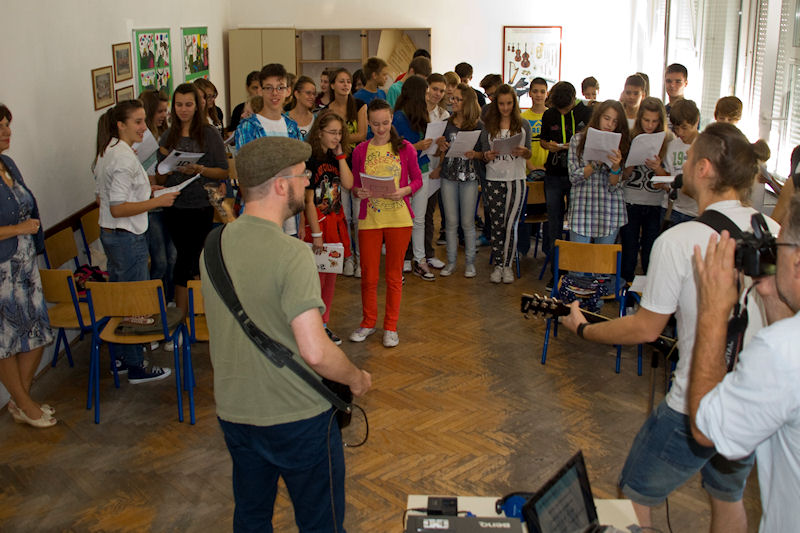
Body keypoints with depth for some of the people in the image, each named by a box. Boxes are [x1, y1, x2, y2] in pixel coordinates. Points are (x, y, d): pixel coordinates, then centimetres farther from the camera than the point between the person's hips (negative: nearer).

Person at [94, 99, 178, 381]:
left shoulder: (106, 152, 10)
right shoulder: (124, 158, -21)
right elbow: (118, 208, -24)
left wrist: (144, 187, 15)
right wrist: (157, 201, -22)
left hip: (109, 233, 11)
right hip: (127, 237, -10)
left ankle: (119, 358, 30)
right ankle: (135, 367, 9)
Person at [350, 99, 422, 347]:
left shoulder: (404, 148, 1)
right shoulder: (360, 150, 4)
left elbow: (417, 179, 5)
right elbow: (355, 184, 10)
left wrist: (405, 190, -14)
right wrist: (358, 191, -12)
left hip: (399, 218, -1)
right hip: (369, 218, 1)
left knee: (394, 274, 7)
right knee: (368, 275, 4)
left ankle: (391, 327, 20)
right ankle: (368, 322, 24)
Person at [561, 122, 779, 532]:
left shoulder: (678, 241, -20)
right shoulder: (775, 232, -5)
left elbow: (646, 329, -12)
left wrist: (582, 328, 4)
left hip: (696, 409, -6)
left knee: (632, 500, 12)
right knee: (728, 498, 27)